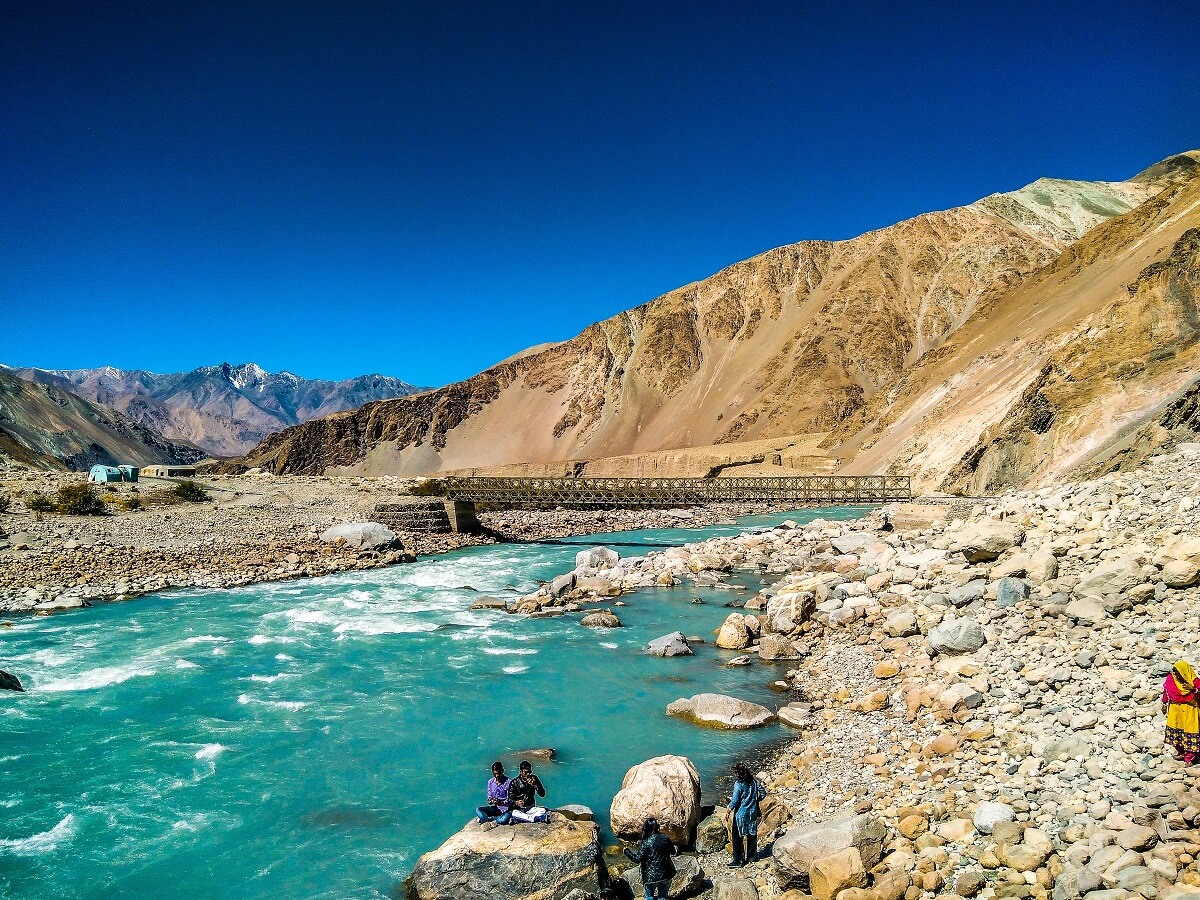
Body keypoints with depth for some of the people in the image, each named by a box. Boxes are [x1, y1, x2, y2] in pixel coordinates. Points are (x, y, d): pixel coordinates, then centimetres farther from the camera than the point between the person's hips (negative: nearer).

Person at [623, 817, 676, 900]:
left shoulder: (646, 843, -18)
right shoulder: (665, 838, -6)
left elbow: (638, 859, -14)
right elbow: (672, 851, 8)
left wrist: (627, 852, 0)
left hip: (652, 876, -4)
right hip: (666, 874, 4)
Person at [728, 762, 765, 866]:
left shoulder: (738, 784, -20)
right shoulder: (754, 781, -4)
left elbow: (735, 801, -17)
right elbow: (763, 793, 4)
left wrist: (728, 811, -3)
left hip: (740, 814, -6)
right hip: (753, 813, 6)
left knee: (737, 837, 7)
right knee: (752, 836, 19)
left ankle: (738, 860, 12)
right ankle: (751, 857, 31)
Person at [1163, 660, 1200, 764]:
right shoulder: (1171, 679, -5)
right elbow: (1166, 691, 9)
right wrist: (1164, 704, 14)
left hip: (1189, 711, -4)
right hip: (1175, 710, 4)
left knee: (1189, 732, -2)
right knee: (1175, 731, 10)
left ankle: (1189, 758, 8)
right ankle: (1181, 752, 29)